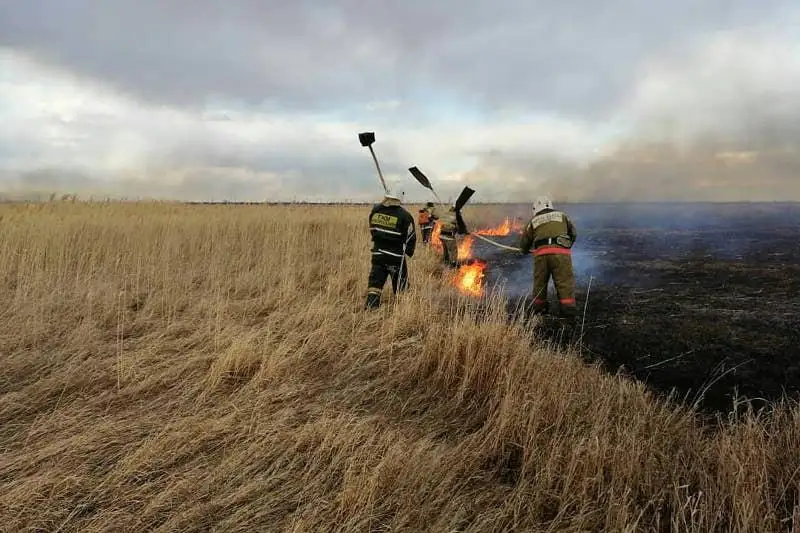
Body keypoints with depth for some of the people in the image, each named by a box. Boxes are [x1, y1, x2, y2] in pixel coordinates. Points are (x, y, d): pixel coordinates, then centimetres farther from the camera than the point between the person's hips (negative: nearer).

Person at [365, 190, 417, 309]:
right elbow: (411, 238, -6)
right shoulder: (404, 216, -15)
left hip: (377, 254, 4)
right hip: (396, 257, -4)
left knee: (375, 283, 9)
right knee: (401, 286, 9)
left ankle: (370, 308, 5)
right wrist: (409, 251, 11)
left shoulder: (375, 211, -2)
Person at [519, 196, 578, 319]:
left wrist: (524, 250, 45)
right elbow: (574, 234, 25)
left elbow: (524, 241, 23)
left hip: (541, 253, 1)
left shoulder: (534, 221, 19)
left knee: (540, 281, 15)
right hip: (560, 252, -1)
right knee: (565, 281, -1)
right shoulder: (562, 215, 21)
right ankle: (568, 310, -10)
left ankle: (539, 308, 23)